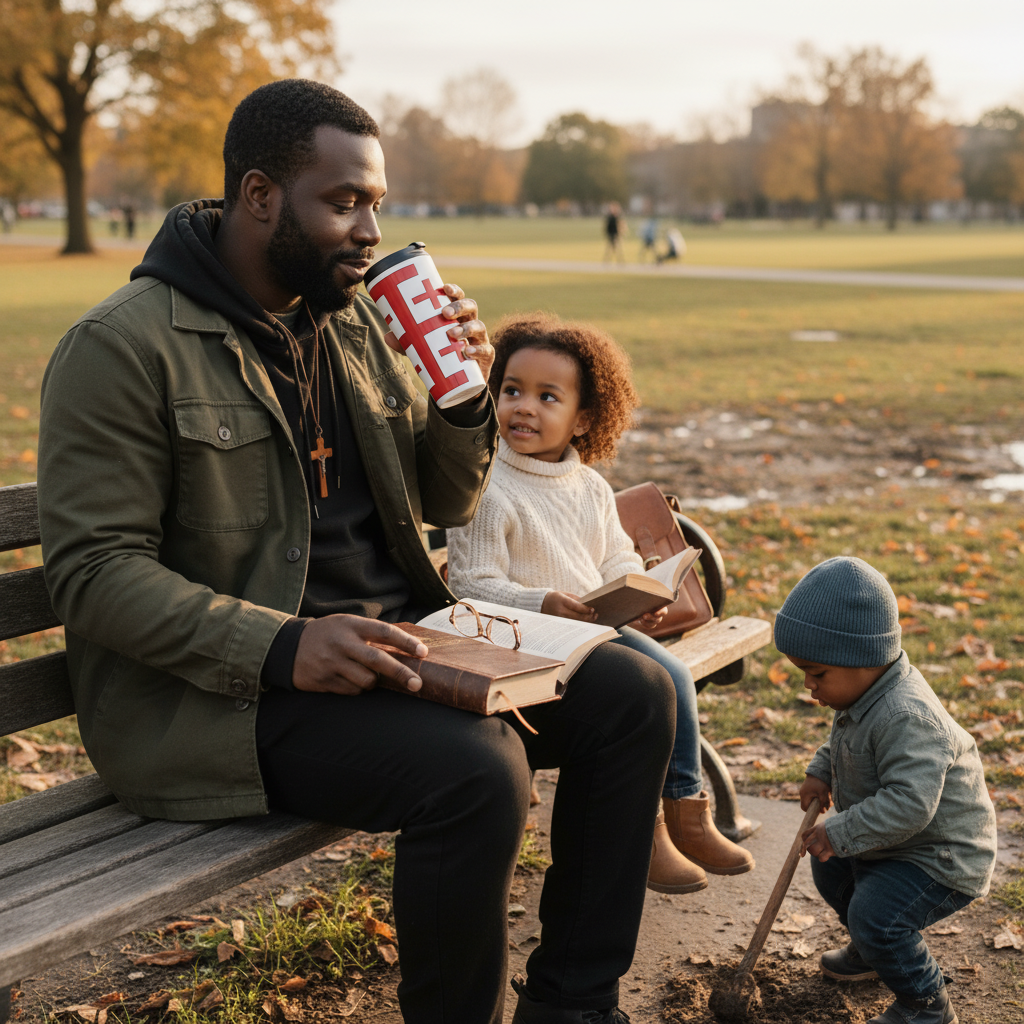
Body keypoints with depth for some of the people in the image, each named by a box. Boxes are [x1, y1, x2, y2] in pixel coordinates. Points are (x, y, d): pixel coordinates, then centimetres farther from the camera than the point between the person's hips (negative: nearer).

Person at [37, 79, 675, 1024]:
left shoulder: (351, 322, 13)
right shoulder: (123, 347, -10)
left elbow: (445, 504, 18)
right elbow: (93, 574, -16)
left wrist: (463, 394, -3)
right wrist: (283, 648, -28)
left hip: (396, 637, 8)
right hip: (227, 691, -7)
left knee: (632, 695, -5)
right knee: (477, 769, -31)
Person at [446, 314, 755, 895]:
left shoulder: (591, 487, 10)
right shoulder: (489, 492, -13)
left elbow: (619, 560, 14)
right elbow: (472, 583, -15)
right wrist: (542, 603, -28)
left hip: (601, 628, 7)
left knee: (673, 676, -7)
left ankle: (685, 809, 8)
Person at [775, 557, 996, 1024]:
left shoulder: (905, 717, -35)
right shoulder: (863, 697, -3)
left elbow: (909, 804, -39)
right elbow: (844, 744, 18)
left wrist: (839, 834, -33)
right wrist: (821, 771, -1)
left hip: (940, 856, -10)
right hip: (891, 842, 10)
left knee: (874, 915, -23)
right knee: (830, 866, 23)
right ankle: (871, 949, 45)